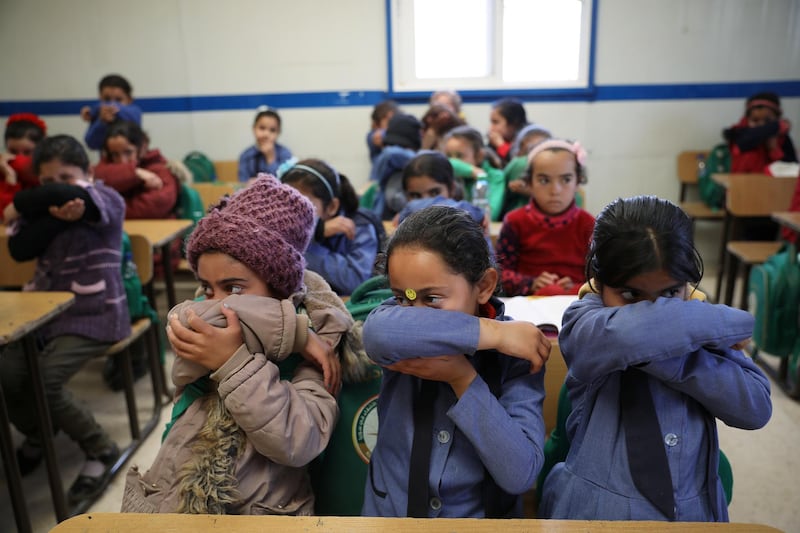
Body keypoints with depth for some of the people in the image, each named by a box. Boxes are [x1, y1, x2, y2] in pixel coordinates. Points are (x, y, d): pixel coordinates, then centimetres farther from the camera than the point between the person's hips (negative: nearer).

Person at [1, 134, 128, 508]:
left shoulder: (108, 199, -7)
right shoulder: (42, 207, 10)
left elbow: (65, 193, -27)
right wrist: (56, 218, -21)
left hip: (94, 315, -5)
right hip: (45, 309, 6)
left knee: (43, 382, -23)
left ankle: (100, 450, 1)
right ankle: (36, 436, 20)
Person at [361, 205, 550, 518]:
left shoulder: (515, 352, -10)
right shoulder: (405, 345, -9)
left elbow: (521, 474, -16)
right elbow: (379, 333, -33)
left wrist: (463, 378, -22)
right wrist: (494, 332, -26)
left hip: (480, 518, 0)